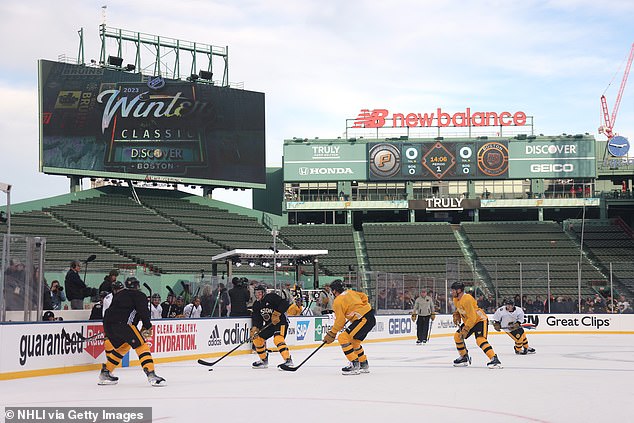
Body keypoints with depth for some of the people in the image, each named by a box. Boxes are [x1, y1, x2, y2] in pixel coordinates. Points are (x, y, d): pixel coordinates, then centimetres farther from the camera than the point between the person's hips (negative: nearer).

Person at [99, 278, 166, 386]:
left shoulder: (119, 296, 29)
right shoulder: (139, 295, 7)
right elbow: (143, 312, -3)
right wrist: (148, 327, 9)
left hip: (108, 324, 8)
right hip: (122, 324, -8)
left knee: (123, 347, 26)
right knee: (141, 345, -5)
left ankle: (105, 373, 28)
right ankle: (151, 375, -17)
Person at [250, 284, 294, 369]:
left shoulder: (272, 297, -15)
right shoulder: (256, 305, 7)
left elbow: (285, 303, -25)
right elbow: (256, 318, 2)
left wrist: (277, 313, -31)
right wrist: (254, 329, -15)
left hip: (280, 321, -9)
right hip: (269, 324, 9)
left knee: (278, 339, -31)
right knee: (257, 339, 5)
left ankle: (288, 360, -35)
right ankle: (264, 360, 19)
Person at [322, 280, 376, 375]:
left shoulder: (338, 301, -7)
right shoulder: (350, 292, 17)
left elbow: (340, 321, -9)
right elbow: (364, 297, 26)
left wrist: (331, 334, -1)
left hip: (363, 320, -10)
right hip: (371, 317, 10)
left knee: (343, 338, -12)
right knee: (354, 342, 24)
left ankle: (355, 365, -15)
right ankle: (364, 365, 31)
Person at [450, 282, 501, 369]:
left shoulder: (467, 299, -30)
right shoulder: (456, 299, 1)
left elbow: (472, 318, -31)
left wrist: (465, 329, -30)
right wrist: (456, 315, 6)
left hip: (480, 320, -10)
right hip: (468, 321, 10)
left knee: (480, 339, -29)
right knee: (457, 336, 8)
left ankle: (494, 359, -36)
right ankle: (464, 358, 21)